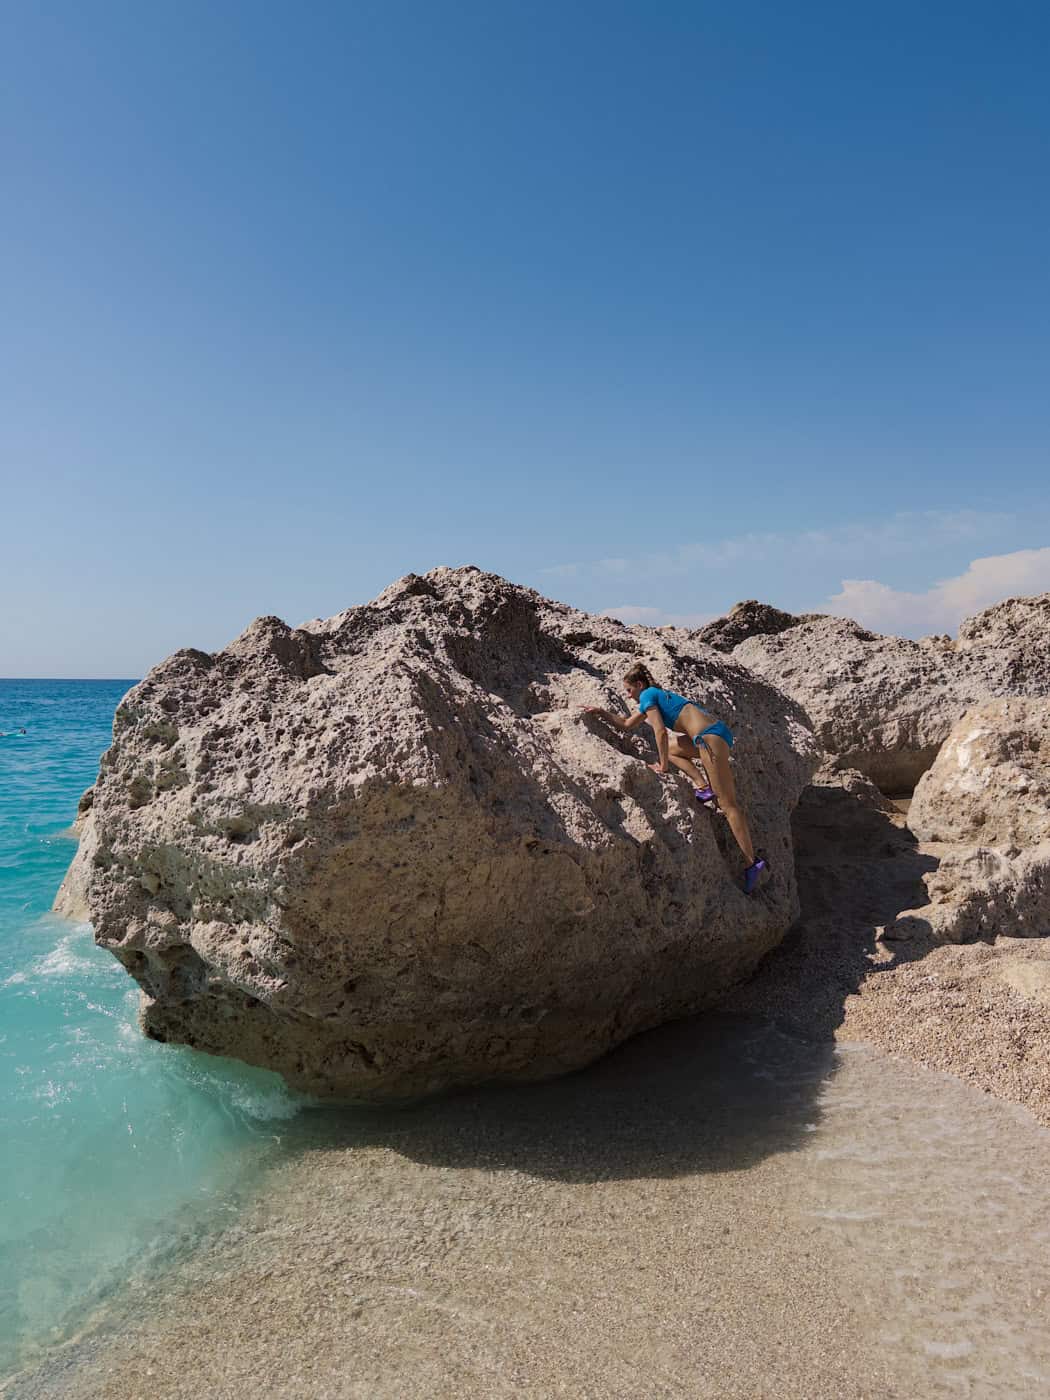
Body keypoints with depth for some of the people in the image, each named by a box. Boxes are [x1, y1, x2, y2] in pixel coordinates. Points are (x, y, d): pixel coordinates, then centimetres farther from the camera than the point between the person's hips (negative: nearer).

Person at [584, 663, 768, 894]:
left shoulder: (648, 695, 2)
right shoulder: (655, 697, 29)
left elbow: (660, 731, -10)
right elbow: (627, 726, 39)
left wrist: (662, 766, -2)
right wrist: (601, 712, 36)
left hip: (711, 736, -9)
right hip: (713, 733, 9)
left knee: (728, 804, -9)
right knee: (669, 748, 24)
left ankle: (753, 863, -10)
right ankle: (704, 786, 5)